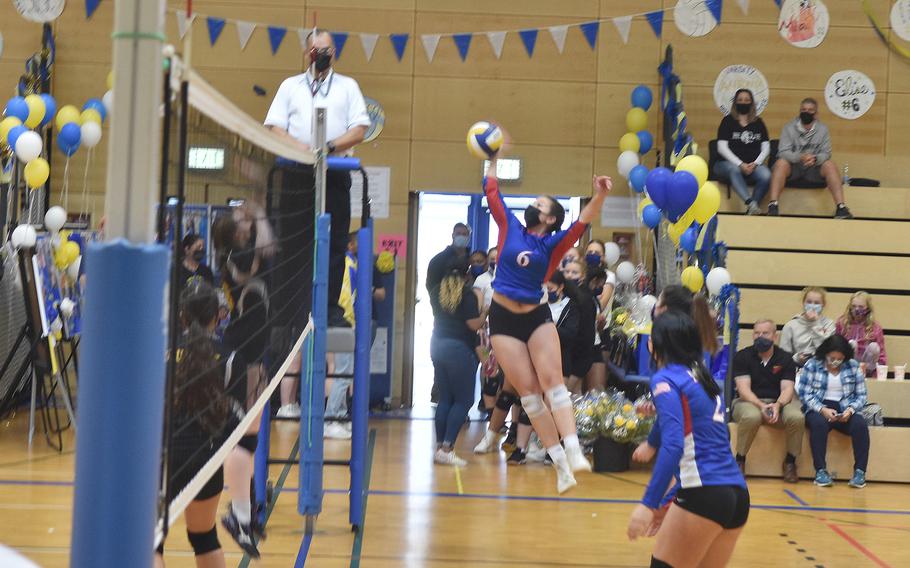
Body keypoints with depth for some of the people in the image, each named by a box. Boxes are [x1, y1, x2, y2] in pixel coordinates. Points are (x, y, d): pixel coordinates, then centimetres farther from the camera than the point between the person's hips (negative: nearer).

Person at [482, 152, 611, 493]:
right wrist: (493, 157, 13)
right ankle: (559, 462, -4)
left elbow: (582, 222, -14)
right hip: (504, 320, 1)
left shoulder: (553, 244, 1)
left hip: (537, 317, -1)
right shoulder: (511, 228, 6)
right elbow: (492, 193, 12)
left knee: (552, 379, -17)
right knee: (528, 390, -4)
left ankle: (573, 451, -28)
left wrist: (599, 195, -30)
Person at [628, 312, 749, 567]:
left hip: (705, 495, -7)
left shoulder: (665, 379, -4)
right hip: (737, 494, 8)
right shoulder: (703, 378, 20)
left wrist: (649, 503, -20)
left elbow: (673, 445, -17)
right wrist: (667, 501, 28)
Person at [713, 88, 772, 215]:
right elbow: (722, 148, -3)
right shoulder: (728, 121, 8)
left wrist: (755, 164, -9)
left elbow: (766, 148, 10)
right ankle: (750, 203, -53)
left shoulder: (758, 123, 16)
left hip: (752, 165, 3)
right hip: (728, 163, -2)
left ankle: (750, 210, -23)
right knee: (734, 170, -38)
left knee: (766, 176, -30)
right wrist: (741, 164, -14)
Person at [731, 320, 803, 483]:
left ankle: (790, 461, -6)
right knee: (751, 417, -38)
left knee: (797, 417, -29)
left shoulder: (785, 359, 5)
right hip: (749, 402, -2)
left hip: (778, 402, 2)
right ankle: (740, 460, -15)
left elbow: (787, 388, -6)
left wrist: (778, 405, -28)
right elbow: (743, 388, -11)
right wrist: (761, 406, -28)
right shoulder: (742, 357, -1)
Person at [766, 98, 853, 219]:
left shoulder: (823, 129, 7)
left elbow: (826, 153, -1)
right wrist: (800, 157, -30)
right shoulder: (789, 127, 2)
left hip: (814, 168, 2)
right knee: (781, 163, -33)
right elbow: (783, 152, -10)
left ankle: (840, 207, -31)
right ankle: (773, 205, -41)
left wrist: (815, 158, -26)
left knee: (830, 165, -26)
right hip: (792, 168, -2)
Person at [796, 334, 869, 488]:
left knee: (860, 424, -29)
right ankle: (820, 470, -30)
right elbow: (805, 394, -4)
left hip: (845, 411, 2)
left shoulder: (853, 366, 7)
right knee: (819, 423, -35)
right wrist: (822, 409, -18)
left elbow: (861, 395, 7)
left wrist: (851, 409, -13)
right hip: (818, 409, -2)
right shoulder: (812, 365, 1)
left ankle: (860, 471, -25)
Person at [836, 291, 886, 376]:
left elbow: (881, 352, 1)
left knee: (874, 346, -25)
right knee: (852, 343, -26)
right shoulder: (842, 323, -2)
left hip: (866, 367, 0)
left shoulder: (875, 327, -3)